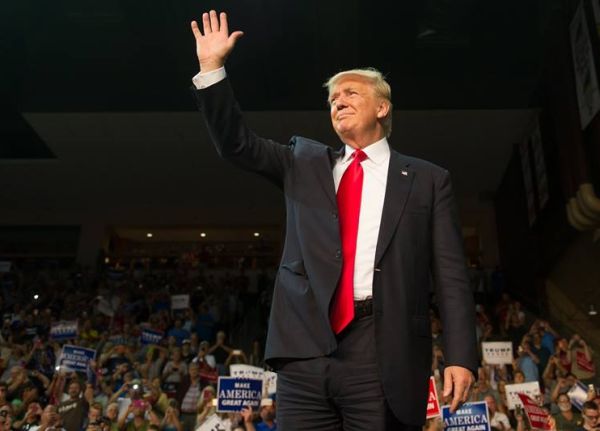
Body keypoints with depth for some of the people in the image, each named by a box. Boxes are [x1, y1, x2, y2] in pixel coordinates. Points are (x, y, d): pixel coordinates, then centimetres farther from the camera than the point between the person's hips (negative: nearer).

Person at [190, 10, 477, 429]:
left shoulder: (427, 179, 9)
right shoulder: (307, 162, 18)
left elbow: (451, 277, 4)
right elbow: (237, 144, 11)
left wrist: (461, 357, -5)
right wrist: (212, 66, 4)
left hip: (381, 356, -2)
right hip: (306, 350, 3)